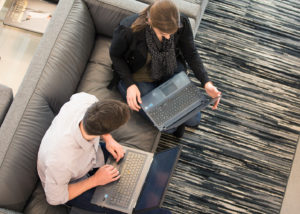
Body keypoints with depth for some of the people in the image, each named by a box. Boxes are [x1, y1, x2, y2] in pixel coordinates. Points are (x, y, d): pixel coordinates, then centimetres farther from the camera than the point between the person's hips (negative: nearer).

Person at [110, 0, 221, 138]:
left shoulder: (182, 23, -24)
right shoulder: (128, 29, -33)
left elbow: (191, 54, -8)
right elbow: (115, 55, -13)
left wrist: (206, 83, -19)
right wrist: (130, 85, -24)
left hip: (170, 70, 3)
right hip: (138, 78, -3)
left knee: (194, 120, 1)